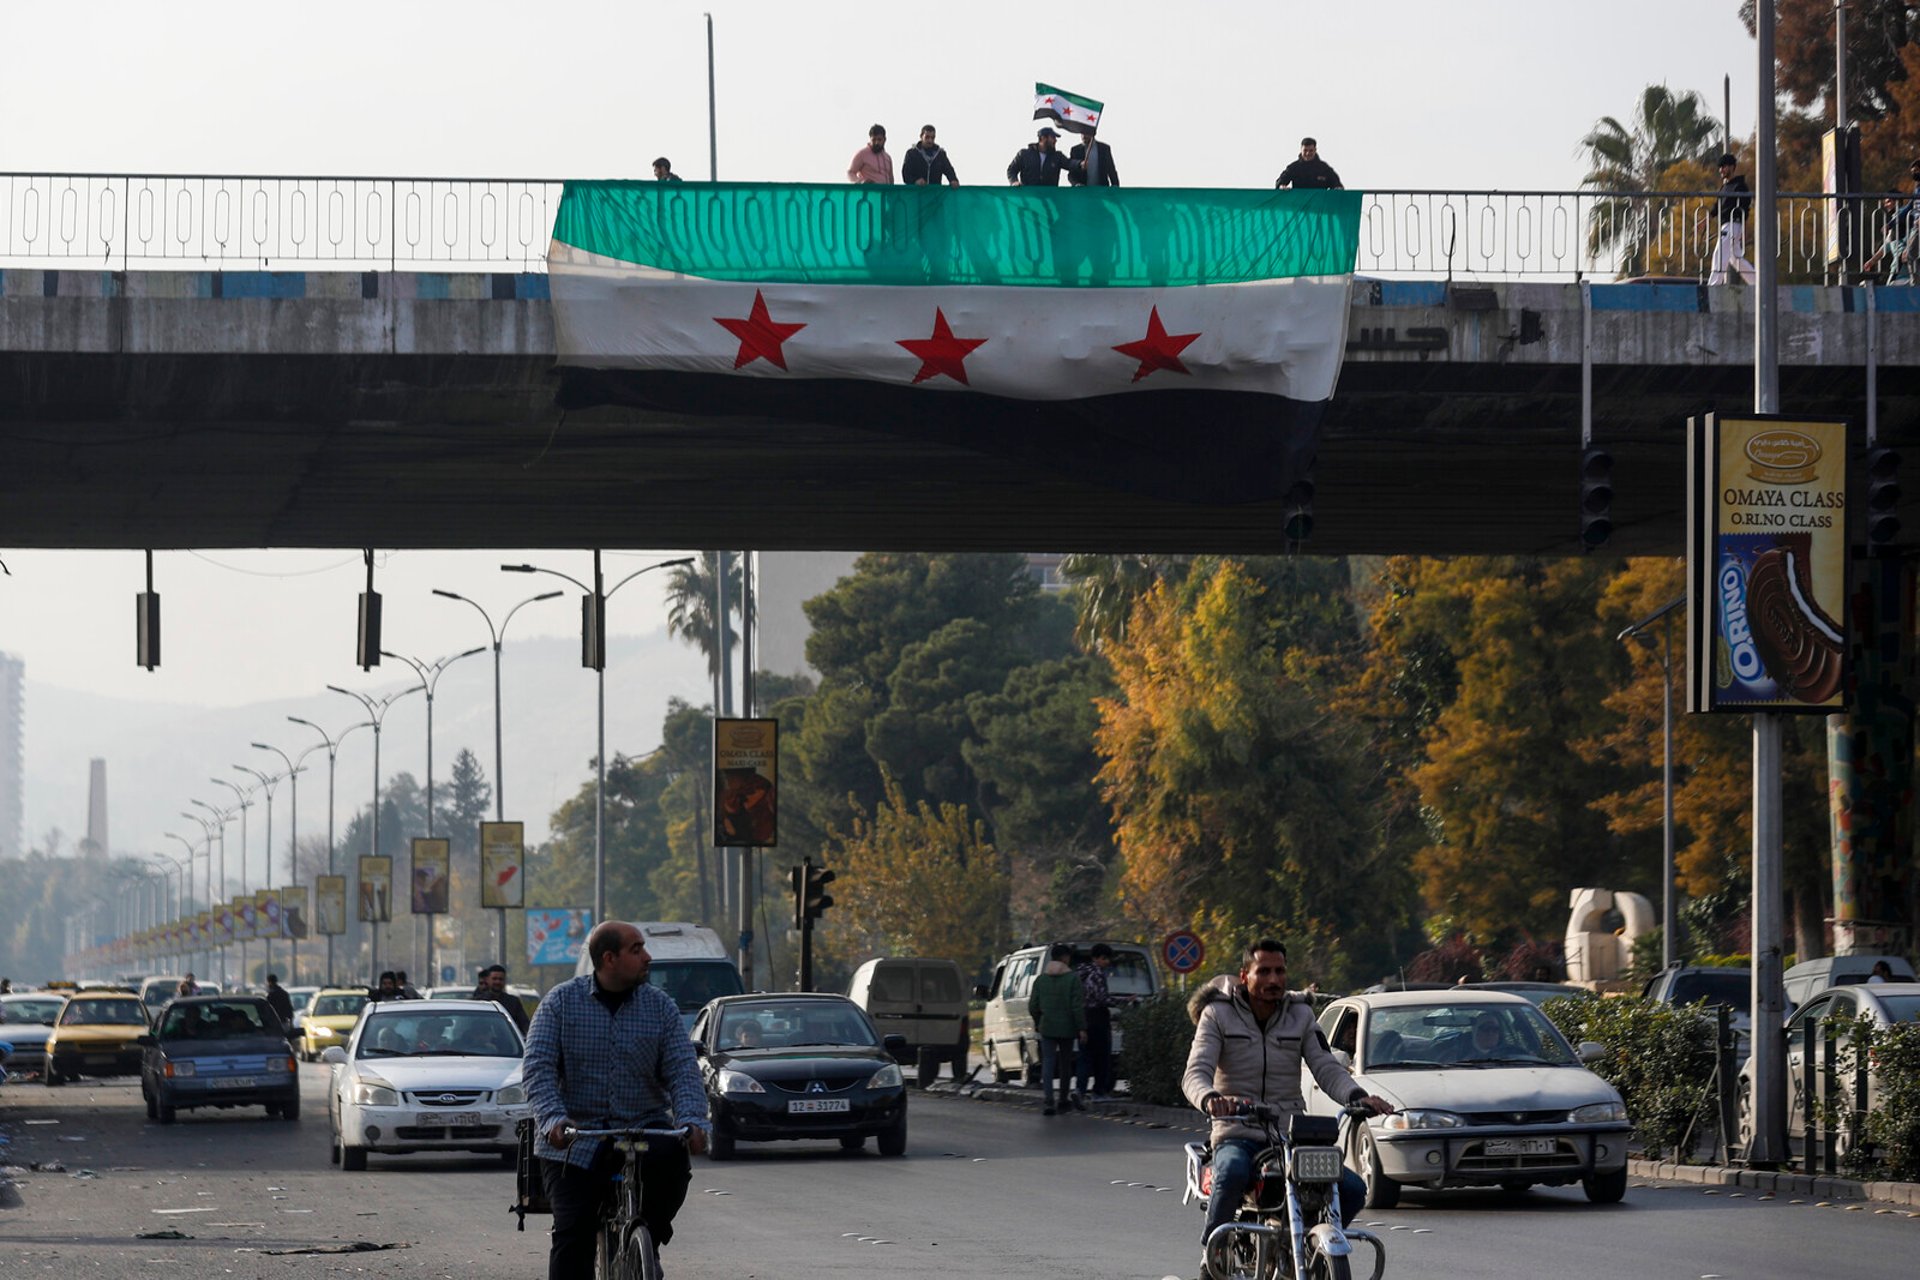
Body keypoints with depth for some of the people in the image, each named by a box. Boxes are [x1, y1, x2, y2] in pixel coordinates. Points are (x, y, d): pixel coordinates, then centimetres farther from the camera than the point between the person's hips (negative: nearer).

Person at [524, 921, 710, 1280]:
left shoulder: (660, 1006, 5)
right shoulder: (561, 1002, 0)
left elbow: (683, 1070, -3)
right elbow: (539, 1068, -8)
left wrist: (691, 1120, -23)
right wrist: (552, 1118, -26)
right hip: (574, 1138, -1)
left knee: (673, 1159, -29)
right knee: (572, 1234, -13)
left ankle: (648, 1239, -4)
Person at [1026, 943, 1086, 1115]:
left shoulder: (1040, 979, 3)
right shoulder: (1072, 978, -8)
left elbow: (1033, 1006, 5)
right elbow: (1077, 1006, -13)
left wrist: (1037, 1023, 23)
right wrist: (1082, 1028, -9)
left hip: (1047, 1028, 1)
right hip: (1067, 1028, -1)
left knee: (1048, 1063, -2)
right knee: (1065, 1063, 15)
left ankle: (1047, 1100, -18)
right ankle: (1064, 1098, 27)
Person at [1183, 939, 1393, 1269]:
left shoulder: (1301, 1016, 12)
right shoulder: (1218, 1015, 2)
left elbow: (1327, 1069, 3)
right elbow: (1196, 1073, -10)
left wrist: (1359, 1097, -19)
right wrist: (1210, 1099, -35)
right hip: (1238, 1137, -4)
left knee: (1353, 1189, -17)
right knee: (1232, 1175, -39)